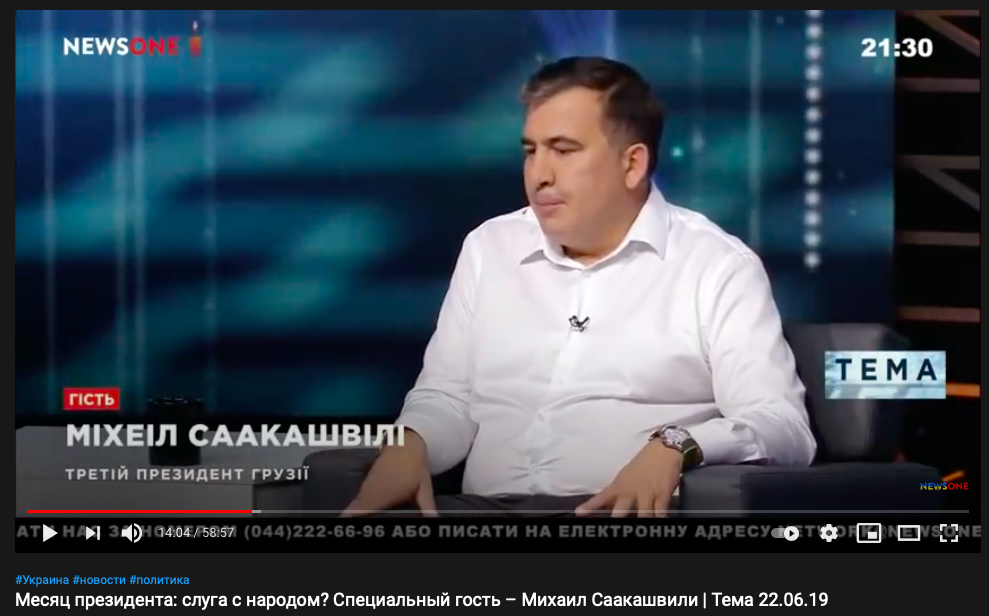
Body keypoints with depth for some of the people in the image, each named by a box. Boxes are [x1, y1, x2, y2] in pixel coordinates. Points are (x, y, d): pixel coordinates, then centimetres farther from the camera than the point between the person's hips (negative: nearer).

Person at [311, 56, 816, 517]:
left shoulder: (719, 267, 3)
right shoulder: (488, 248, 18)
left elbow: (784, 428, -6)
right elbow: (447, 397, 17)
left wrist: (675, 448, -25)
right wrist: (408, 447, -6)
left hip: (628, 513, -2)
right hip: (481, 510, 3)